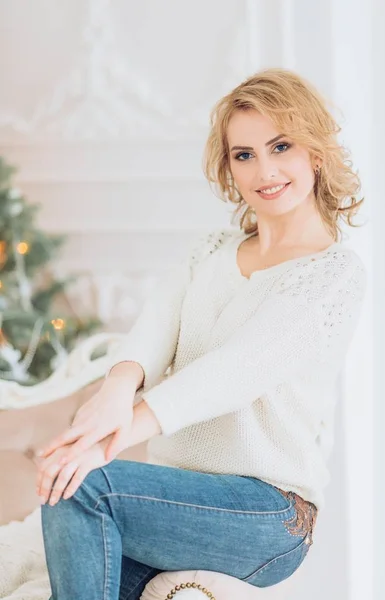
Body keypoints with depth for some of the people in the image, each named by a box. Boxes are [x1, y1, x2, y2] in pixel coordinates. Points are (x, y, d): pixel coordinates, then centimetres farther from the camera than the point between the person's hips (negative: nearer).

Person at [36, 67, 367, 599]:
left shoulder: (339, 272, -5)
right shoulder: (210, 251, 14)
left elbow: (240, 366, -20)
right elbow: (154, 329, -3)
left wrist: (116, 437, -32)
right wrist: (119, 386, -29)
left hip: (270, 516, -5)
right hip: (179, 492, 5)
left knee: (81, 486, -27)